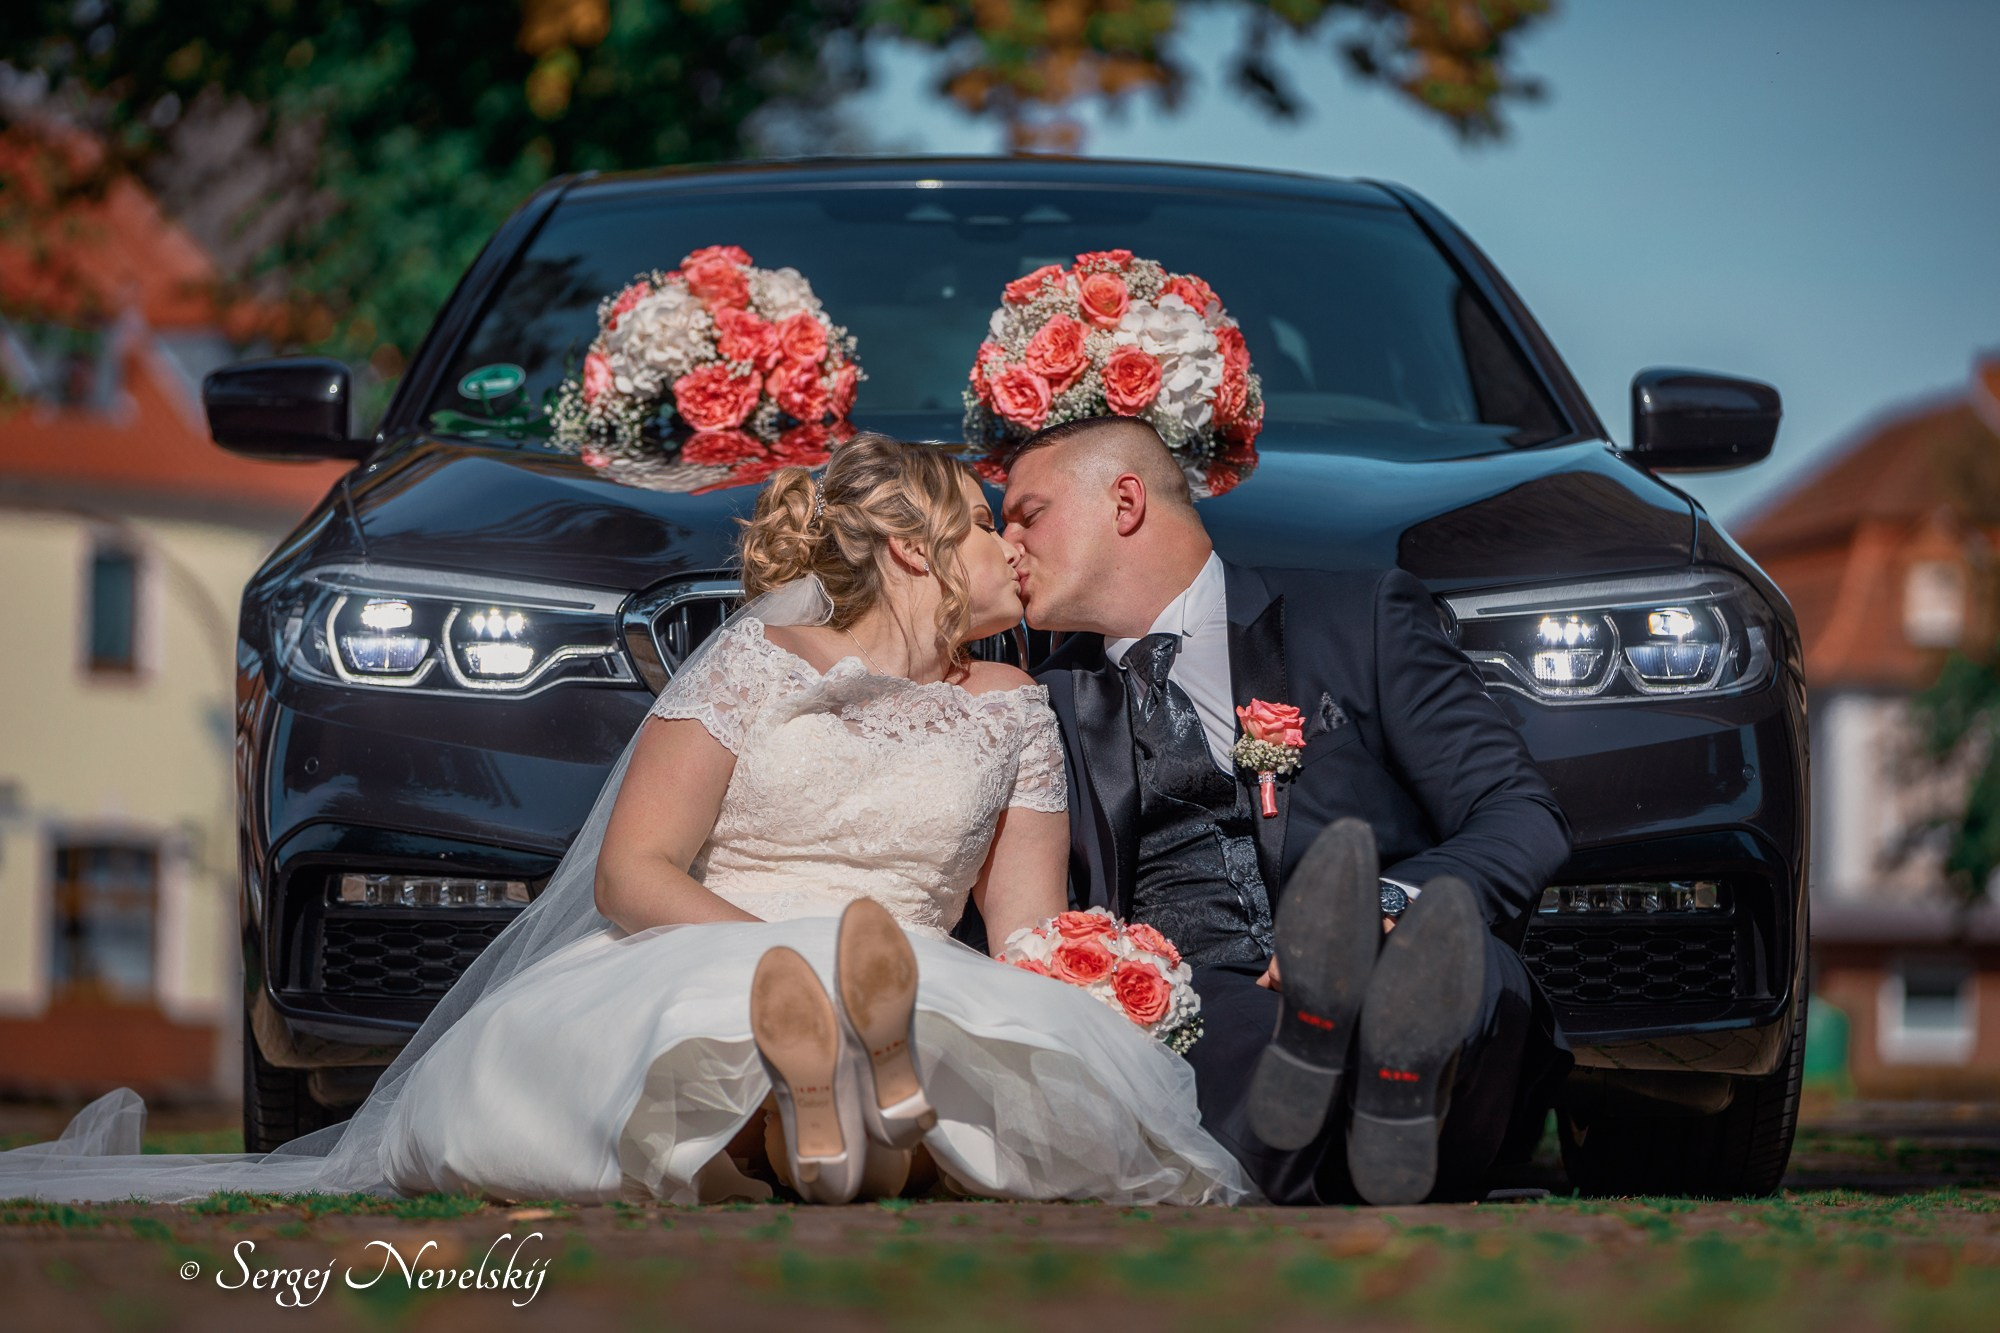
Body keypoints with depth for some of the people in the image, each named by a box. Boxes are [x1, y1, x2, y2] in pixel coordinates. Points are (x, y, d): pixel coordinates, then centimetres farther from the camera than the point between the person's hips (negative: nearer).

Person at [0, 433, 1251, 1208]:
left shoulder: (1011, 711, 20)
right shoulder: (760, 661, 8)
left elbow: (1033, 932, 12)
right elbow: (631, 872, -3)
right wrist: (780, 955, -21)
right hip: (678, 982, -2)